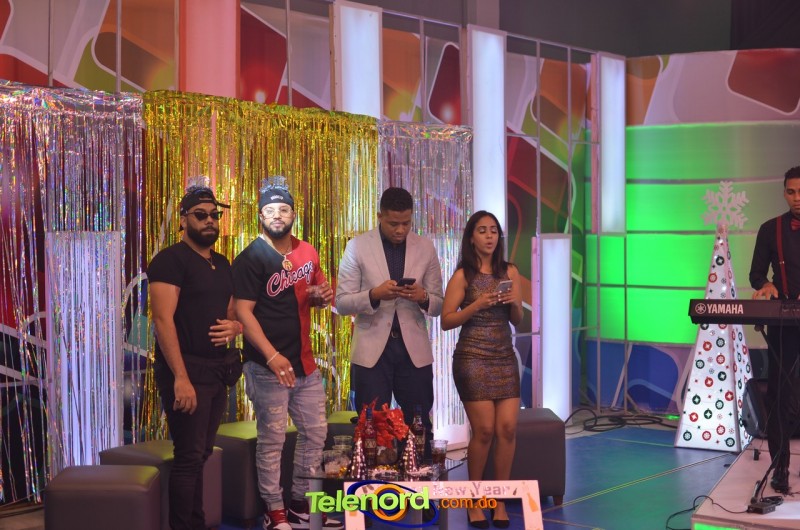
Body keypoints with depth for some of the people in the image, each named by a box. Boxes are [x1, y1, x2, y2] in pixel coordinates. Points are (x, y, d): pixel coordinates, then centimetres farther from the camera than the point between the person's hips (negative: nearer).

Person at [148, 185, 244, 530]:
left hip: (217, 370, 8)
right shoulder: (170, 260, -9)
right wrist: (180, 377, -24)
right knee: (189, 456, -7)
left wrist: (234, 327, -1)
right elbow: (163, 319, -17)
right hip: (186, 370, -8)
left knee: (201, 455, 13)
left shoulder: (222, 265, 15)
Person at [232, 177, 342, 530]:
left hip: (304, 361, 7)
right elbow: (243, 311, -16)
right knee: (272, 439, -2)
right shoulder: (251, 259, -10)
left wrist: (322, 297, -3)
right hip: (268, 365, -7)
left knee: (315, 432, 12)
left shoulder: (307, 253, 9)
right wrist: (272, 356, -26)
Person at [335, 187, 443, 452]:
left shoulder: (425, 248, 6)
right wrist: (374, 295, -20)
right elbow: (342, 303, -2)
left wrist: (423, 298, -14)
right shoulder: (358, 247, 0)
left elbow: (438, 305, 9)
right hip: (372, 350, -2)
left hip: (414, 350, 2)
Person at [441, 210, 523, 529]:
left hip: (505, 358, 4)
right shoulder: (463, 275, -4)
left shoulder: (510, 272, 7)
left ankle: (500, 501, 7)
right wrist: (478, 305, -18)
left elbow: (518, 320, 11)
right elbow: (446, 321, -7)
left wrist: (513, 303, -10)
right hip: (473, 358, -4)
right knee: (484, 429, -6)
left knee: (507, 428, -5)